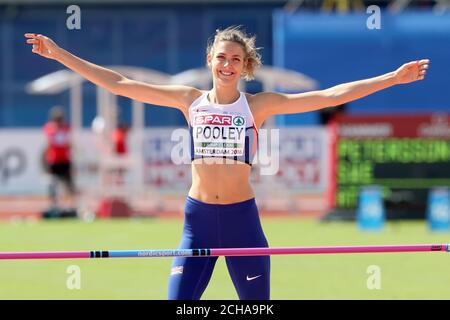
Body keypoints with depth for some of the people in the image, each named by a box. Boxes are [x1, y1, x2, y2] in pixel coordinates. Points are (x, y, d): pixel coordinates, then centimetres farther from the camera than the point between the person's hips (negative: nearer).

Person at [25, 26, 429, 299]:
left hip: (242, 218, -1)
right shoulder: (190, 100, 3)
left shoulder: (258, 105, -1)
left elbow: (327, 96, -7)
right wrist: (61, 54, 0)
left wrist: (393, 78, -12)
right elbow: (117, 83, 3)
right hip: (198, 217, 1)